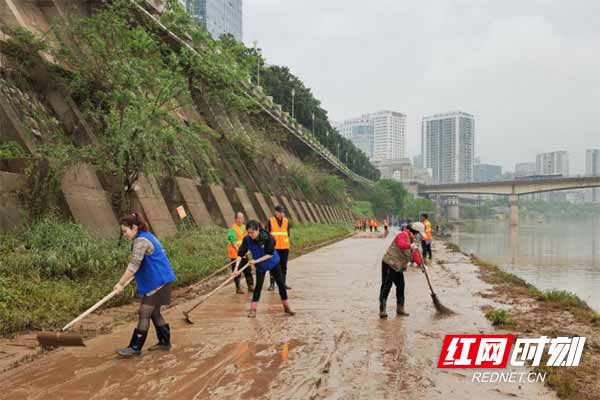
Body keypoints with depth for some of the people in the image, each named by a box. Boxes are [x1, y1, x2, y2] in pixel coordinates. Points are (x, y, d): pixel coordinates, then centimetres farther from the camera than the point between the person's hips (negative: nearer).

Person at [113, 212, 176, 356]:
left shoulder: (141, 241, -18)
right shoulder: (145, 236, 14)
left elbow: (134, 265, -23)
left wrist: (120, 283, -23)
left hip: (157, 282, -10)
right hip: (157, 281, 10)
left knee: (144, 314, -5)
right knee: (154, 312, 16)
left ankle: (135, 347, 2)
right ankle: (164, 342, 25)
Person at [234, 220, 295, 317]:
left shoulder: (267, 237, -30)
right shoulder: (247, 239, -22)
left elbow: (270, 254, -25)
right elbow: (240, 254, -22)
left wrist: (256, 261, -29)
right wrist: (236, 268, -33)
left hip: (273, 263, -1)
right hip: (260, 266, 1)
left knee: (281, 284, 5)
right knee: (258, 286, -7)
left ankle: (286, 307, 21)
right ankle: (252, 309, 3)